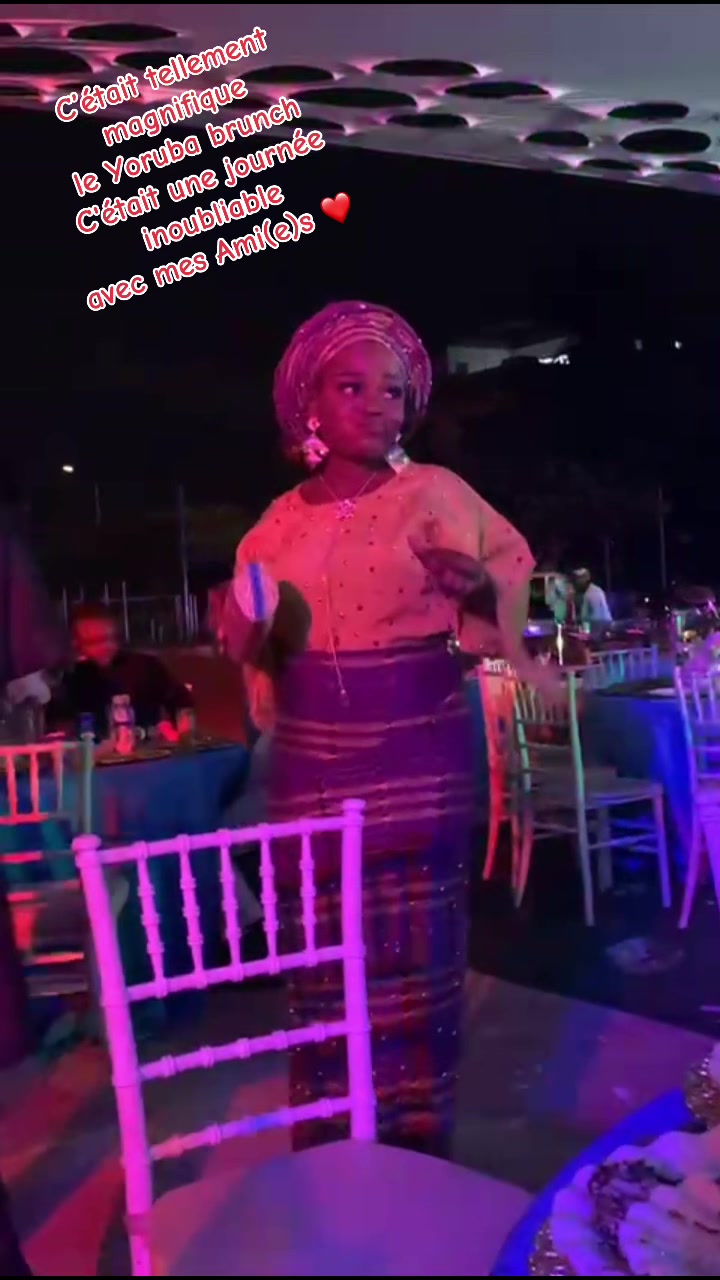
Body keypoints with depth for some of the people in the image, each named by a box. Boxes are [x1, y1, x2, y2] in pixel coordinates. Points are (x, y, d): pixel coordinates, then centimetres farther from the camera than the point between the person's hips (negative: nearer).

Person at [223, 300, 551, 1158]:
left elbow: (511, 569, 5)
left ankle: (417, 1148, 20)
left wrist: (474, 586, -17)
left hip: (419, 755, -3)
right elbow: (255, 655, 16)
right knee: (321, 958, 7)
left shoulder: (437, 494, -2)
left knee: (414, 956, 3)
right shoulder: (278, 524, 8)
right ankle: (328, 1158, 22)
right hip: (310, 764, 3)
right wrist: (249, 631, -7)